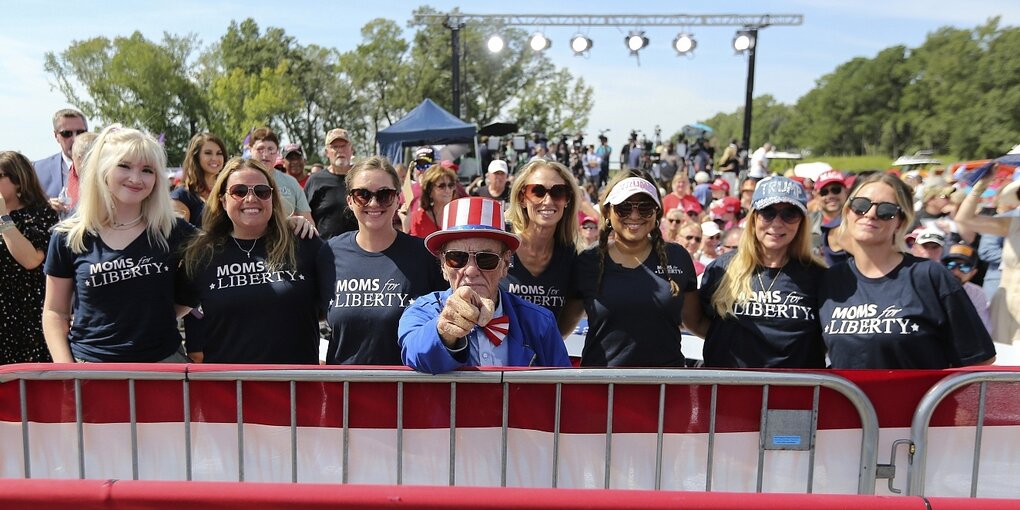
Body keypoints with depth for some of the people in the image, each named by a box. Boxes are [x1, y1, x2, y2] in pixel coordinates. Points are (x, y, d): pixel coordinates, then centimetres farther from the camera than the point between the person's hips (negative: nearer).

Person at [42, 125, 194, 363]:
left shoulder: (175, 231, -4)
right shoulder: (68, 236, -1)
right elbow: (55, 312, 5)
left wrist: (165, 314, -5)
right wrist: (66, 371, -6)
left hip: (163, 360, 0)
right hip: (89, 364, 0)